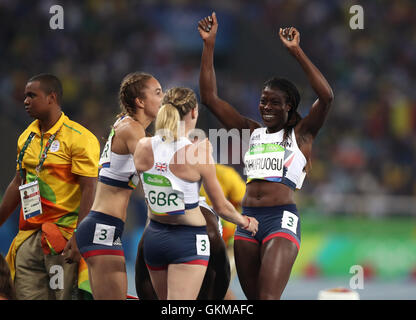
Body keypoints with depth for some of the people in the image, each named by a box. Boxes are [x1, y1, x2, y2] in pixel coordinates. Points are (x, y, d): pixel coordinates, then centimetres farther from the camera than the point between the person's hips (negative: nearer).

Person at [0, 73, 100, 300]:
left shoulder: (79, 138, -9)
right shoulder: (26, 137, 14)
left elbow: (90, 190, -14)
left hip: (63, 235, -7)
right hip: (29, 237, 7)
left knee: (64, 296, -8)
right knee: (26, 296, 3)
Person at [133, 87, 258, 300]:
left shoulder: (143, 147, -4)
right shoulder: (199, 154, -16)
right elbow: (221, 207, -7)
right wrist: (245, 222, 13)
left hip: (153, 236, 6)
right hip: (187, 240, -6)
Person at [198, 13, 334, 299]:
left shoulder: (301, 133, 4)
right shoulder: (251, 132, 16)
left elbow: (326, 96, -12)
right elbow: (210, 98, 14)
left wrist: (296, 51, -16)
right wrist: (209, 44, 7)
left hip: (282, 219, -5)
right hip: (248, 220, 6)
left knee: (268, 297, -17)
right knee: (253, 298, 7)